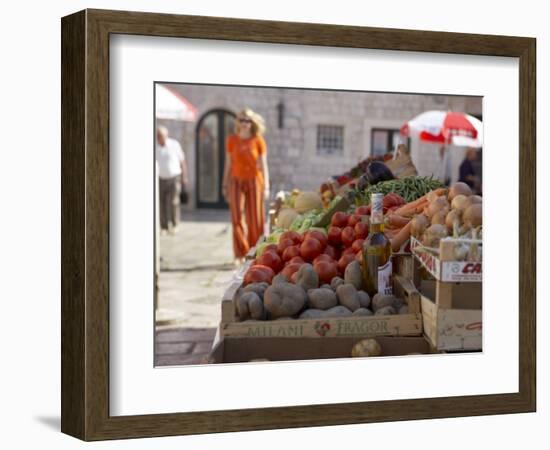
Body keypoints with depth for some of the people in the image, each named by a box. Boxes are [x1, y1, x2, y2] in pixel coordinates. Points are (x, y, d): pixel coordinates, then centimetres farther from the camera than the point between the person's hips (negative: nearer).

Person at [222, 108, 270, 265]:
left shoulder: (258, 141, -2)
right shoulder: (231, 140, 3)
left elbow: (263, 165, 0)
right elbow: (228, 164, 10)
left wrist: (266, 187, -6)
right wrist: (225, 185, 9)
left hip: (254, 181, -1)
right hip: (237, 181, 1)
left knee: (255, 220, 2)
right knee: (237, 218, -9)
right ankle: (240, 254, -5)